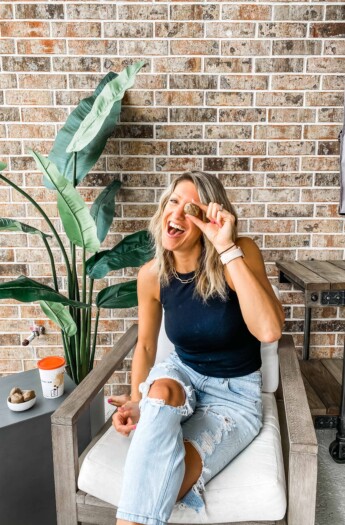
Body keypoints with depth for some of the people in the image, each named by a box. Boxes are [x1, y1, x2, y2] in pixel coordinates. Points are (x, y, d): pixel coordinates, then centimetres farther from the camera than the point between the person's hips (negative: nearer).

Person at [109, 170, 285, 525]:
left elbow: (269, 330, -34)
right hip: (182, 373, 3)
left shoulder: (240, 253, -19)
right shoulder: (152, 275, -10)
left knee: (161, 480, -26)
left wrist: (228, 249, -36)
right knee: (161, 390, -35)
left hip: (236, 393, -2)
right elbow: (145, 344, 4)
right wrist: (136, 402, -12)